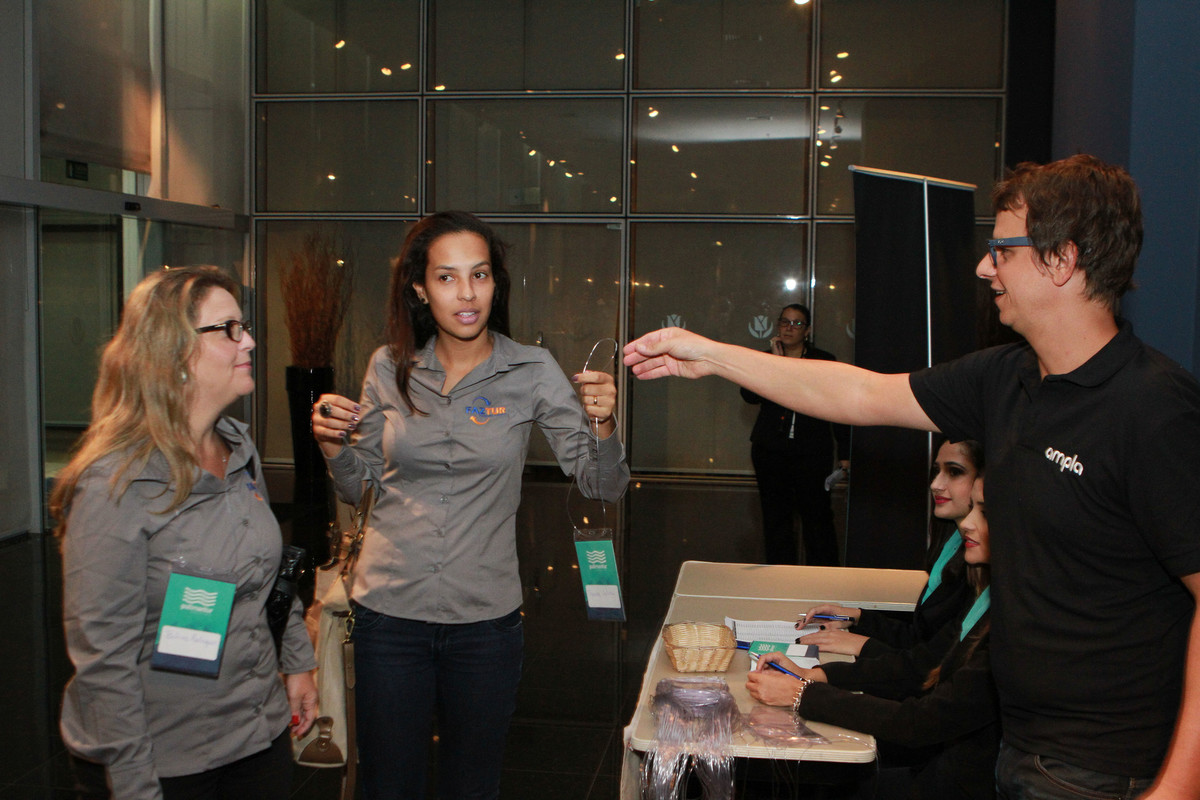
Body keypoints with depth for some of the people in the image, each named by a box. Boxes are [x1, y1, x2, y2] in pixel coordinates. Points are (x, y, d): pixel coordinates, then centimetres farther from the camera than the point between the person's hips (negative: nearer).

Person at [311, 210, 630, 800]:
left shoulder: (532, 371, -5)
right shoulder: (390, 368, -1)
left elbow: (601, 485, -6)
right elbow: (359, 489, 10)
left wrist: (601, 425, -26)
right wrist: (334, 445, -10)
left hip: (485, 619, -1)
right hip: (389, 613, 1)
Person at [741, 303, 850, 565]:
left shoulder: (824, 362, 6)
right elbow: (750, 395, -7)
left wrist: (845, 453, 4)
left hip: (812, 453, -2)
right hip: (770, 452, 2)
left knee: (817, 517, -5)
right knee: (776, 517, 6)